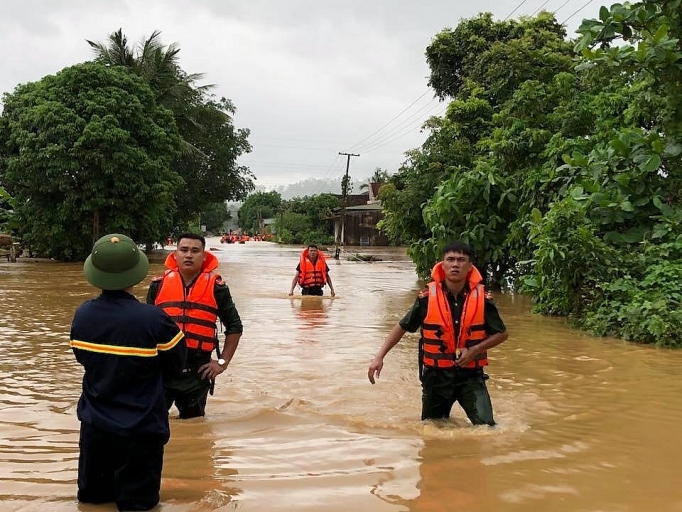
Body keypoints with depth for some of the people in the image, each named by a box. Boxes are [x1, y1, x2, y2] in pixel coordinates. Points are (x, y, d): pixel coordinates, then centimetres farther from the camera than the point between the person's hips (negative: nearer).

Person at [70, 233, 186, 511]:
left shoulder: (82, 314, -7)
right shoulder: (154, 319, -22)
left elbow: (84, 359, 8)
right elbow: (176, 367, -6)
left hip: (94, 427, 5)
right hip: (140, 433, -5)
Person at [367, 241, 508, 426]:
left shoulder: (481, 299, -9)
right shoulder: (427, 298, -9)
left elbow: (502, 334, 2)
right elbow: (402, 327, 2)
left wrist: (474, 350, -13)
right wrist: (380, 356, -5)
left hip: (470, 375, -1)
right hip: (436, 375, 1)